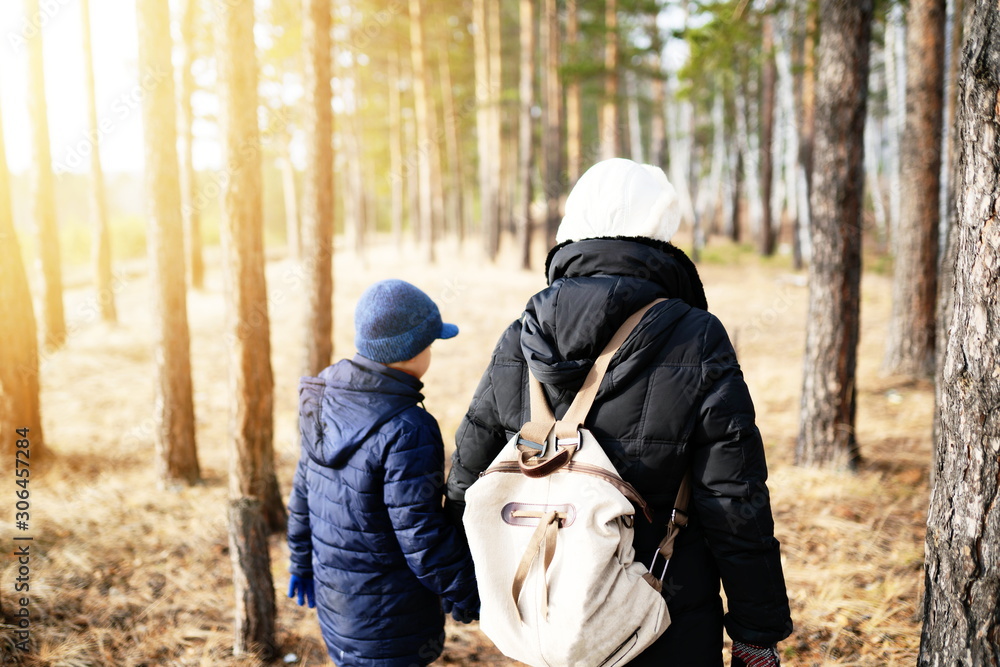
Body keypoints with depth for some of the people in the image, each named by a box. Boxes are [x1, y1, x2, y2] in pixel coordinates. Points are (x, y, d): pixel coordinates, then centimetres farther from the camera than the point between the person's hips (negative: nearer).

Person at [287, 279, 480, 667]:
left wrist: (303, 562, 22)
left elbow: (304, 489, 10)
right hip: (386, 615, -8)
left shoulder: (328, 402, 0)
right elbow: (422, 536, -23)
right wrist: (466, 596, -8)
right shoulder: (406, 432, -26)